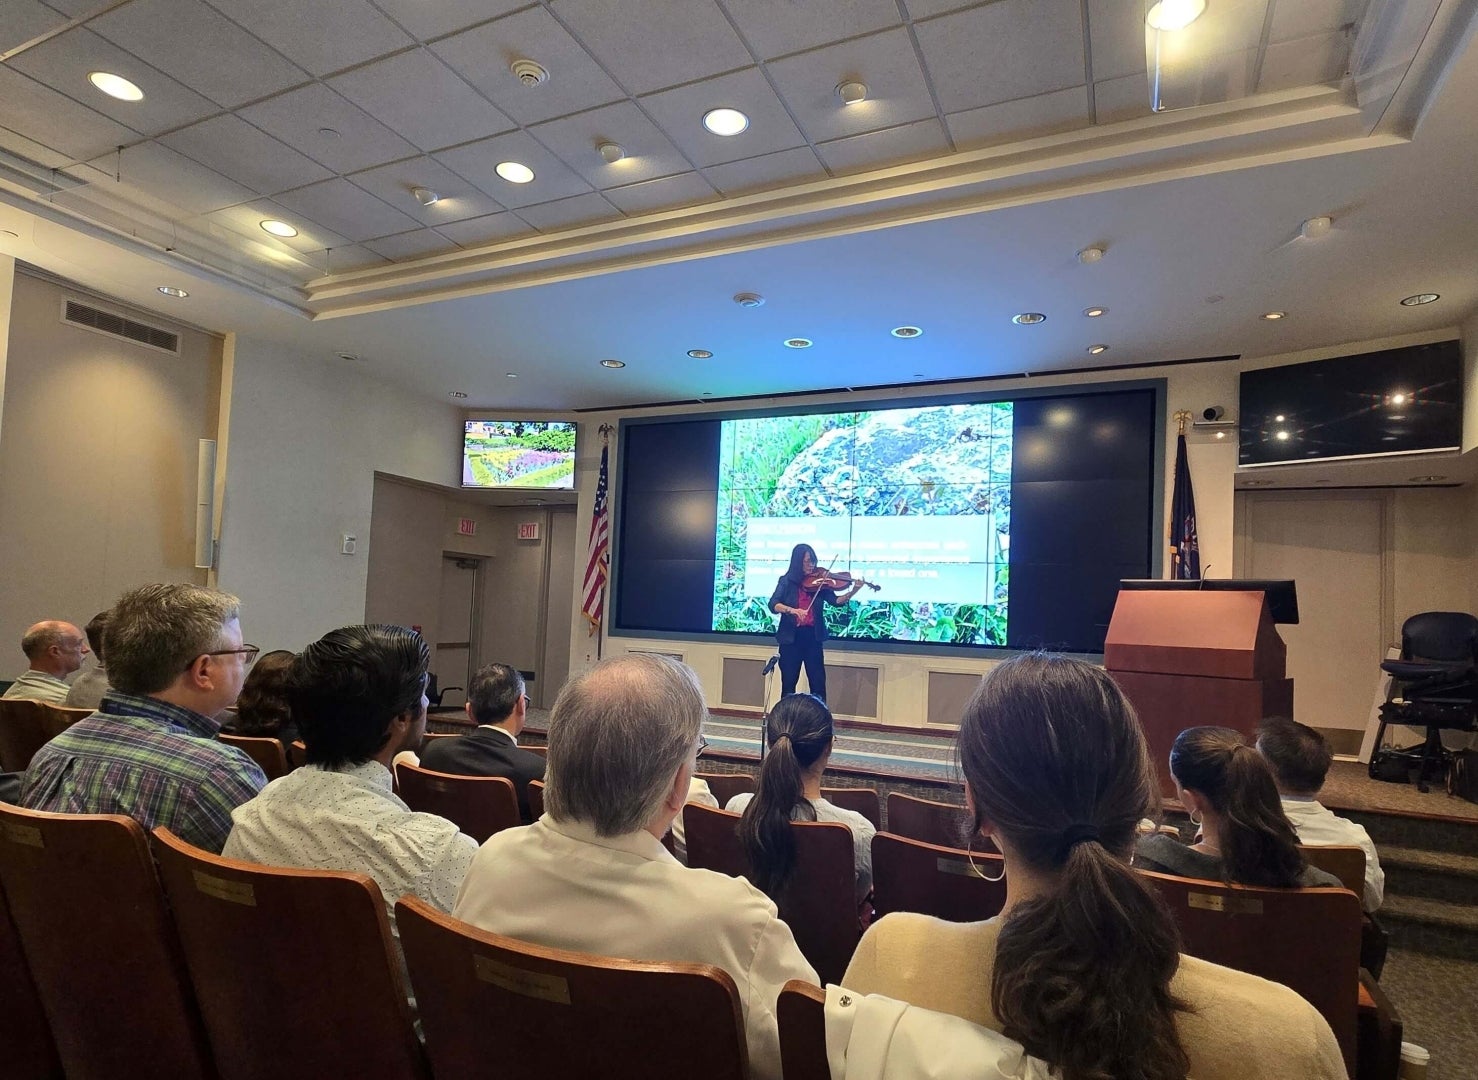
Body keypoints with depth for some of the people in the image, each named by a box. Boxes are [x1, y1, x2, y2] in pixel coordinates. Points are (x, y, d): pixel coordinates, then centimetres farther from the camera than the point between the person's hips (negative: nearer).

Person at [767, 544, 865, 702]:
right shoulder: (786, 581, -1)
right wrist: (792, 610, -30)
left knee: (818, 684, 3)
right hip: (791, 637, -1)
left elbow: (836, 601, -9)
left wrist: (853, 592, -26)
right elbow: (773, 604, -13)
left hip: (813, 636, 1)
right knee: (788, 683, 8)